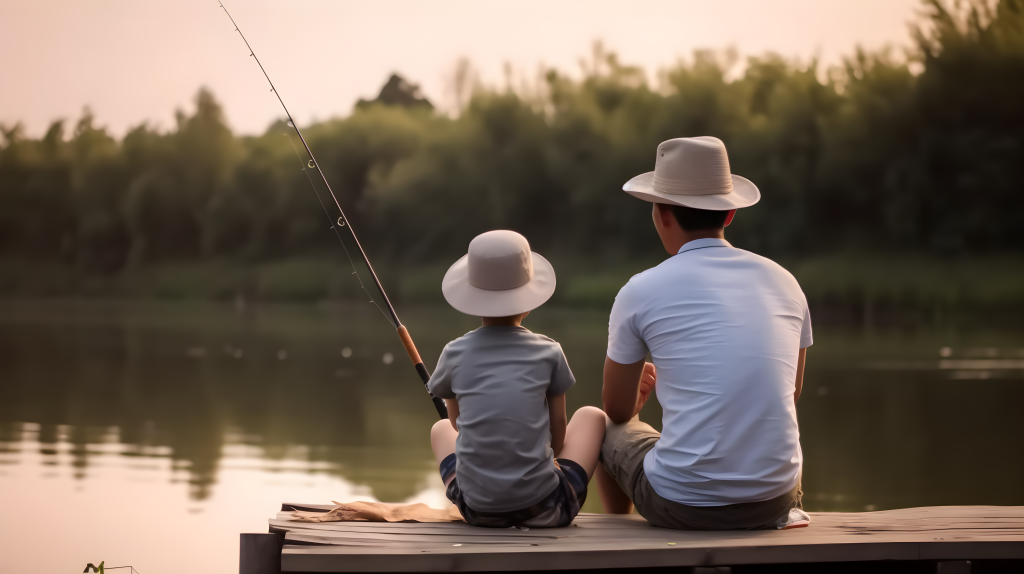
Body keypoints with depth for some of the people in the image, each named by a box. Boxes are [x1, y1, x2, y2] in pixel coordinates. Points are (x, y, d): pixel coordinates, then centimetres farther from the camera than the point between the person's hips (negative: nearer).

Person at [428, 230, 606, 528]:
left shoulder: (455, 354, 0)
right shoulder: (548, 352, -4)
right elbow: (558, 430, 6)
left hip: (478, 510, 2)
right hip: (545, 509, -2)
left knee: (441, 428, 33)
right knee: (591, 415, 26)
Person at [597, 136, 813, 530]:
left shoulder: (641, 291, -5)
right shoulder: (784, 282, 6)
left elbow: (618, 409, 8)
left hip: (684, 506, -3)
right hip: (774, 500, 4)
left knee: (610, 431, 29)